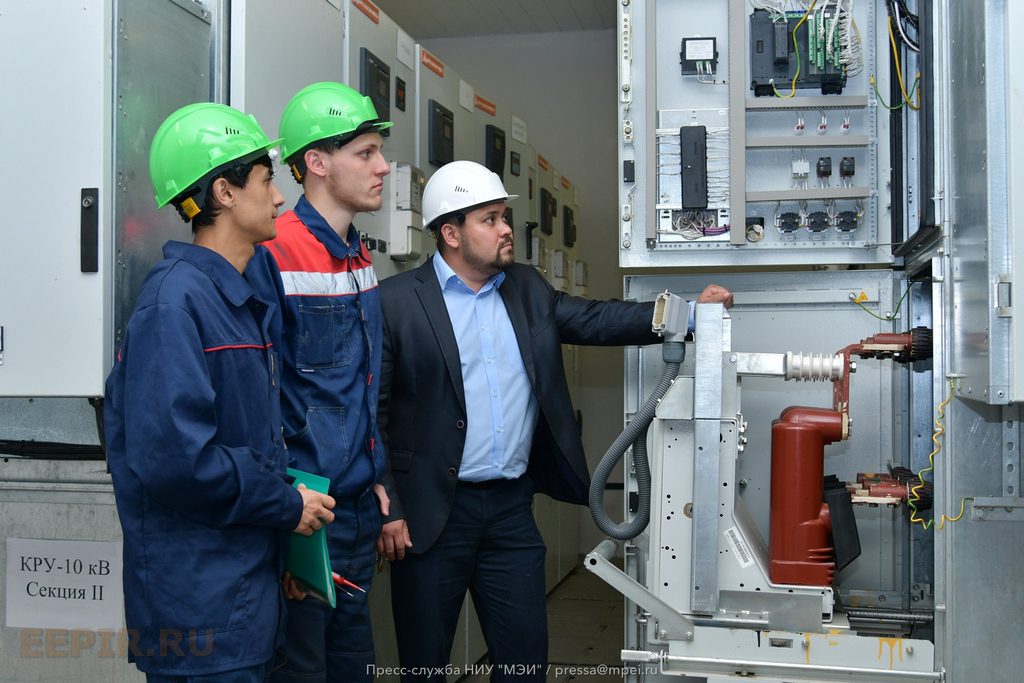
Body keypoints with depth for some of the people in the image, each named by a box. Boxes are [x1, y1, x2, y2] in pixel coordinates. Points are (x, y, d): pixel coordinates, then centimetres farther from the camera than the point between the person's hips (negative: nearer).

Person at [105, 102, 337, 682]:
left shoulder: (247, 301, 13)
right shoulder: (177, 300, -17)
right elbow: (171, 456, -26)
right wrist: (286, 505, -15)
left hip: (249, 585, 9)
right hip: (200, 606, -9)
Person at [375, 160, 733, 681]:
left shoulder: (526, 290, 10)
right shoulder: (396, 302, -8)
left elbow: (594, 320, 6)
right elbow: (373, 413, -8)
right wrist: (386, 509, -11)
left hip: (512, 506, 5)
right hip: (432, 513, -5)